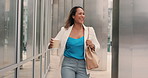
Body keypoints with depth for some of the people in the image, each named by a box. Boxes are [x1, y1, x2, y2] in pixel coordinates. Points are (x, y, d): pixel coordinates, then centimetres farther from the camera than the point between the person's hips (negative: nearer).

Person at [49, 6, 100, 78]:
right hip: (68, 64, -1)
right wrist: (51, 45, -19)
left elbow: (97, 46, 9)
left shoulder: (89, 30, 4)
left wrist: (92, 46, -13)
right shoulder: (65, 30, 1)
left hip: (82, 65, 2)